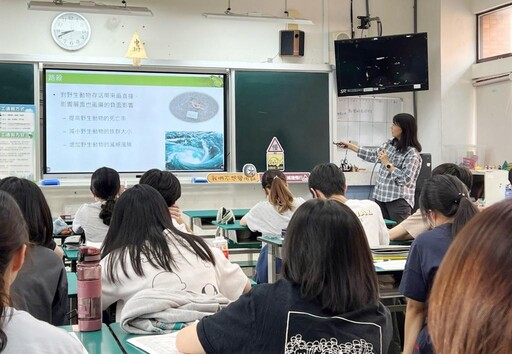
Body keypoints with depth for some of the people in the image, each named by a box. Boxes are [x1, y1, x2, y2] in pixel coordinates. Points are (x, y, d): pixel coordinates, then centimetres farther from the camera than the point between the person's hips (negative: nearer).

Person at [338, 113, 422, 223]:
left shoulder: (412, 153, -13)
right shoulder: (390, 144, 9)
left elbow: (406, 179, -19)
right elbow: (373, 155, 22)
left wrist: (387, 163, -14)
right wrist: (350, 146, 22)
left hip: (399, 201, -7)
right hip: (380, 197, 7)